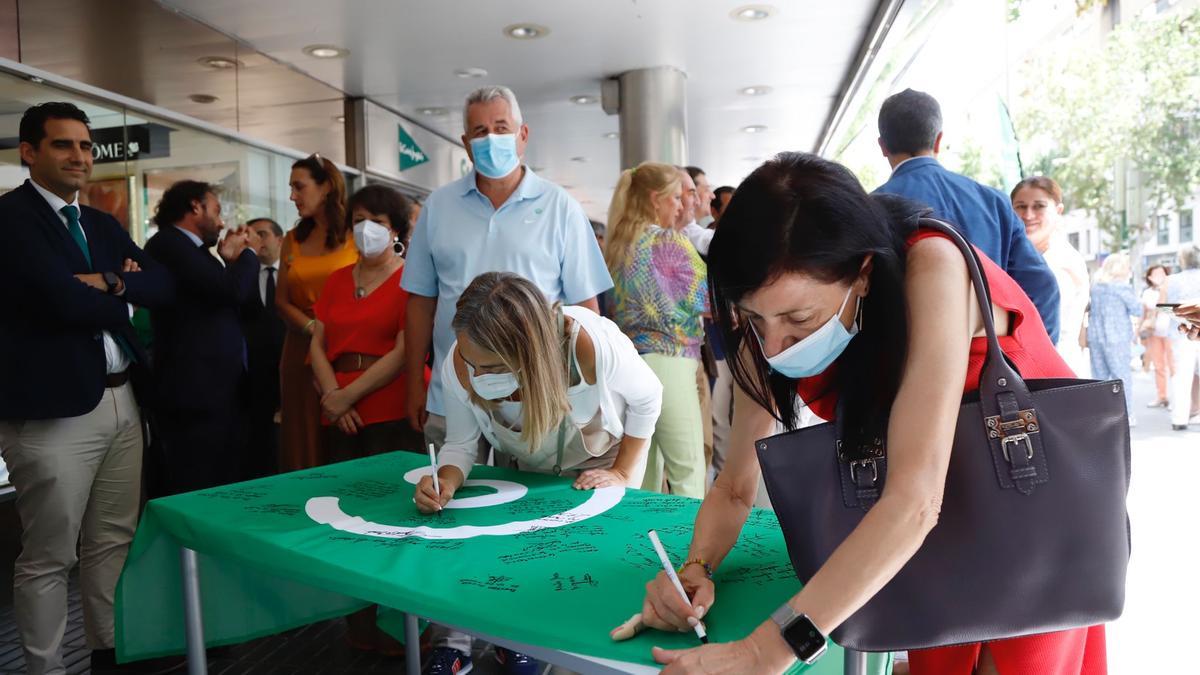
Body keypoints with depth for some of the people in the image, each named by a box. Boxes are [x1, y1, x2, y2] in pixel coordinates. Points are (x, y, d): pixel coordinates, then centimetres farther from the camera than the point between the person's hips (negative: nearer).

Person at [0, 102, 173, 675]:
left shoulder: (103, 224, 17)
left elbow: (164, 287, 7)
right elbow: (65, 300, -19)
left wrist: (110, 281, -10)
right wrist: (125, 295, -2)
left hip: (122, 400, 8)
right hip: (53, 408, -7)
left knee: (113, 542, 16)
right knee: (48, 557, 3)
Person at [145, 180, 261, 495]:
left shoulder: (190, 250, 20)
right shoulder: (169, 243, -9)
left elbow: (227, 303, 19)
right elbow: (231, 290, -19)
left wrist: (230, 260, 11)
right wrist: (248, 253, -1)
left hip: (218, 392, 10)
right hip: (196, 393, -10)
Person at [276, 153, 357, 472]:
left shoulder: (356, 236, 0)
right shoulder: (292, 241, 14)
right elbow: (282, 301, 11)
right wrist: (313, 327, -6)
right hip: (302, 352, 4)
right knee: (303, 442, 5)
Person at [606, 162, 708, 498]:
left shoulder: (617, 244, 13)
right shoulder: (669, 242, -9)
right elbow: (709, 296, -4)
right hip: (667, 361, -8)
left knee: (643, 468, 14)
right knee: (687, 471, -3)